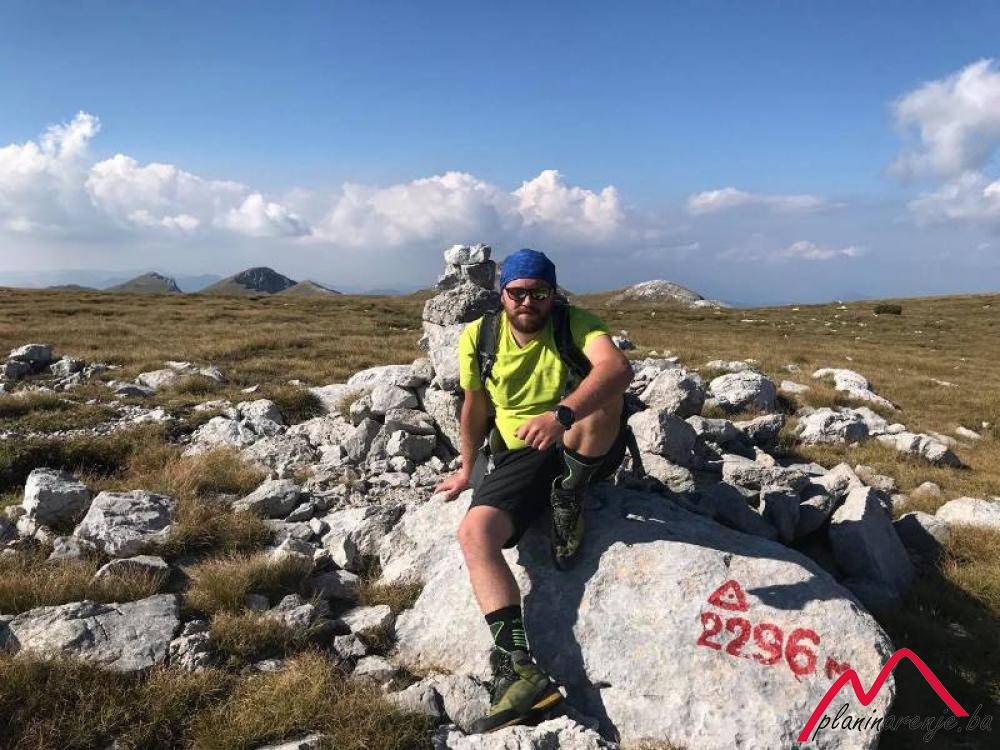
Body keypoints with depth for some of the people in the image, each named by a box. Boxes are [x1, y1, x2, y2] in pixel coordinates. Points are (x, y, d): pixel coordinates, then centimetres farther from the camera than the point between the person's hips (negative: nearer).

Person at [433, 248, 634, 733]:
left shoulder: (574, 323, -12)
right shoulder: (478, 337, -2)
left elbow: (618, 368, -34)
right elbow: (475, 407, 14)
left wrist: (562, 415, -50)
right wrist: (467, 470, 23)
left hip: (588, 451, -2)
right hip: (521, 457, 3)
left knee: (600, 389, -33)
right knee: (473, 533, -25)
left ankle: (569, 498, -15)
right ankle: (520, 669, -31)